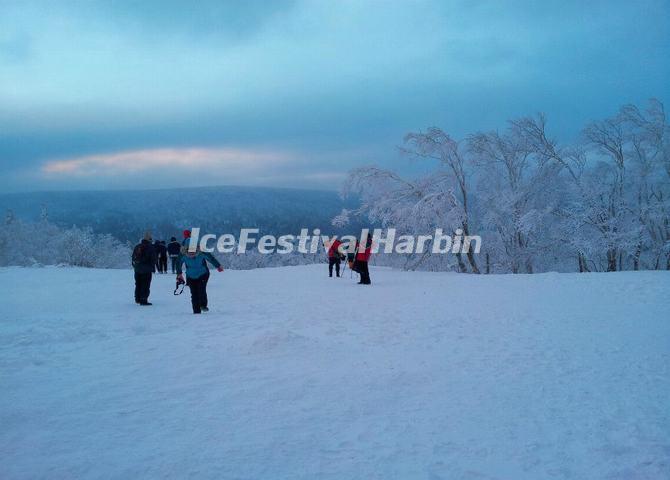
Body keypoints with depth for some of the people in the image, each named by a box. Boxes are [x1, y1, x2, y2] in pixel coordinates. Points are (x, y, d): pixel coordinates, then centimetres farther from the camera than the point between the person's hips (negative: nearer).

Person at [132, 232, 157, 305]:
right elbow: (153, 259, -10)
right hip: (147, 269, -6)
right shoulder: (151, 247, -10)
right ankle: (143, 300, -9)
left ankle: (137, 299, 26)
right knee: (145, 285, -5)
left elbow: (133, 258, 15)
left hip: (137, 269, 6)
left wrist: (134, 266, 21)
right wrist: (153, 268, -2)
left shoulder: (137, 247, 9)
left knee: (138, 284, 17)